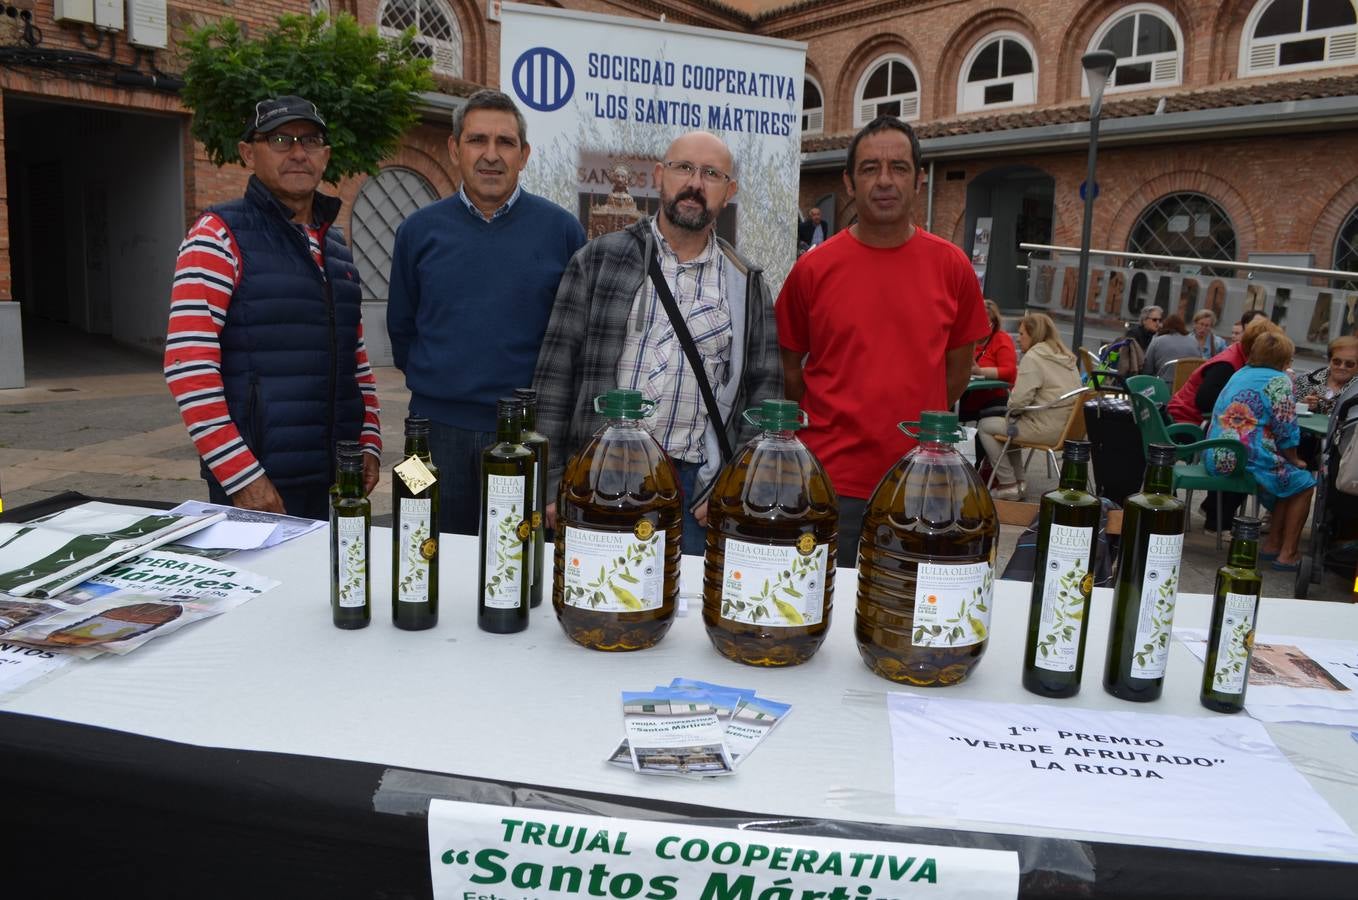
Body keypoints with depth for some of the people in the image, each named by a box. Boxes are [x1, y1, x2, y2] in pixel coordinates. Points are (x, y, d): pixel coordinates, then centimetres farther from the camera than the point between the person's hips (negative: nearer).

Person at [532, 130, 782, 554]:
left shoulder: (747, 284, 8)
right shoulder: (600, 260, 4)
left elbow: (762, 391, 7)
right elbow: (557, 370, 1)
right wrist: (552, 482, -4)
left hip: (695, 486, 1)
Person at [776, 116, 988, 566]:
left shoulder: (952, 267, 0)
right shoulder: (813, 268, -4)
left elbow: (958, 369, 11)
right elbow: (788, 368, 6)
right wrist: (827, 429, 7)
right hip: (831, 482, -1)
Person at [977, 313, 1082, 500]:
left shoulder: (1033, 357, -13)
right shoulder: (1065, 357, 13)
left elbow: (1019, 399, -20)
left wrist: (1010, 410, 2)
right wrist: (1013, 411, 17)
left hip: (1047, 429, -9)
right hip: (1066, 427, 9)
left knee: (984, 425, 4)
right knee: (1012, 422, 29)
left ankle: (1008, 485, 4)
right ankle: (1016, 478, 24)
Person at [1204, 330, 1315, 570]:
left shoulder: (1241, 373, 17)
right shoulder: (1278, 381, -5)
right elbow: (1286, 432, -5)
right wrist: (1295, 461, 12)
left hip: (1214, 457, 8)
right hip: (1246, 459, -8)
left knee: (1286, 476, 26)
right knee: (1303, 482, 13)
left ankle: (1273, 544, 28)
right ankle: (1288, 554, 13)